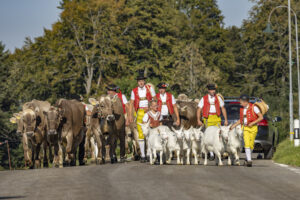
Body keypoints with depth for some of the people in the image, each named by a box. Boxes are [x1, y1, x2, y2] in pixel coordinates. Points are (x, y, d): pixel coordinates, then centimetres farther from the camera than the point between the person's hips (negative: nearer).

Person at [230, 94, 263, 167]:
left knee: (251, 145, 4)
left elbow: (261, 117, -11)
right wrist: (234, 125, 13)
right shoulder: (242, 109, 9)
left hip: (253, 128, -3)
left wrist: (252, 123, -16)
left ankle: (247, 159, 26)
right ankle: (249, 160, -18)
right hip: (245, 128, 3)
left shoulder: (254, 107, -9)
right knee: (247, 144, -13)